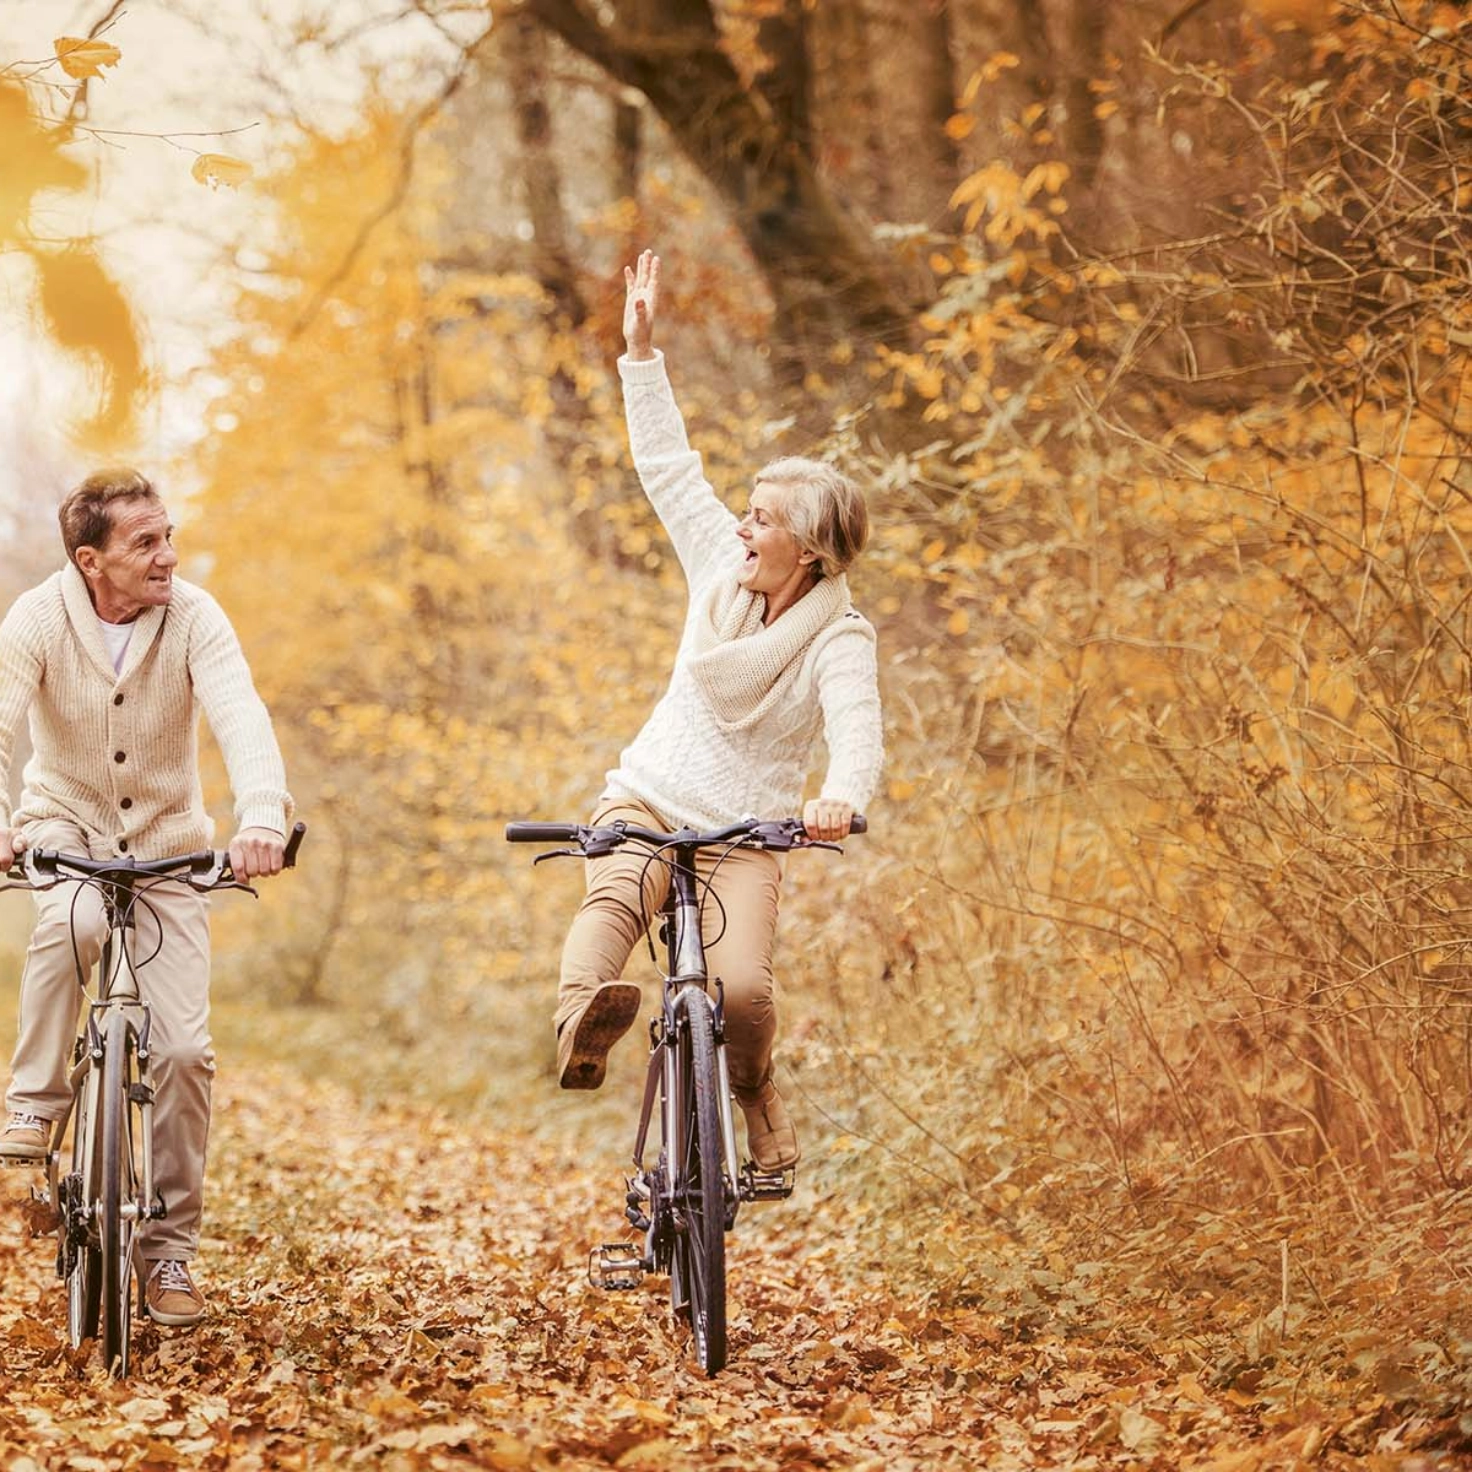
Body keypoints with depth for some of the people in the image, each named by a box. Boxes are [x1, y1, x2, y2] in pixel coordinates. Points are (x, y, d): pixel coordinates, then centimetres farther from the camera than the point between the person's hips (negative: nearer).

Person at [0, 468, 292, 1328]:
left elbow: (241, 717, -31)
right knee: (73, 923, -37)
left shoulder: (193, 617, -17)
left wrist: (263, 815, -51)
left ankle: (170, 1249, 6)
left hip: (167, 841, 1)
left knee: (185, 1048, -8)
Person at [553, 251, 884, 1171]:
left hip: (746, 834, -3)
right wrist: (642, 348, 6)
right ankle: (583, 1025, -61)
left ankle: (759, 1096, 9)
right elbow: (668, 463, 10)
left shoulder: (840, 639, -11)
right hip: (648, 801, 3)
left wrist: (842, 798, -51)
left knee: (744, 988, -23)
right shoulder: (723, 567, 4)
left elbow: (858, 734, -28)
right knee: (612, 902, -32)